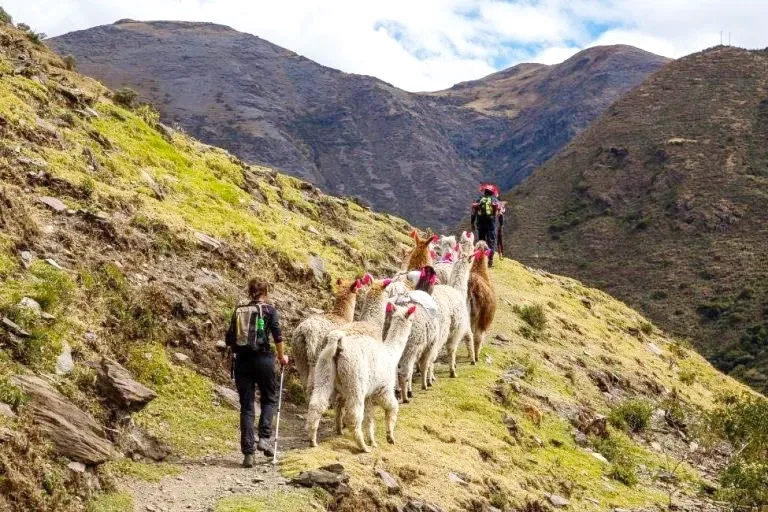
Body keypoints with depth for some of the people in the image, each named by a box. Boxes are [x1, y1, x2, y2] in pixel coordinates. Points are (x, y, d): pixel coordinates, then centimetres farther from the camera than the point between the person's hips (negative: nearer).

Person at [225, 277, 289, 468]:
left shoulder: (238, 311, 11)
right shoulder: (269, 310, 1)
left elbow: (229, 338, 9)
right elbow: (277, 336, -4)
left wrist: (230, 359, 22)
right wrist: (282, 357, 10)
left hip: (241, 360, 3)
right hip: (263, 359, -3)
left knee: (246, 407, 5)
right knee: (269, 399, 17)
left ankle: (248, 452, 1)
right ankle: (264, 438, -1)